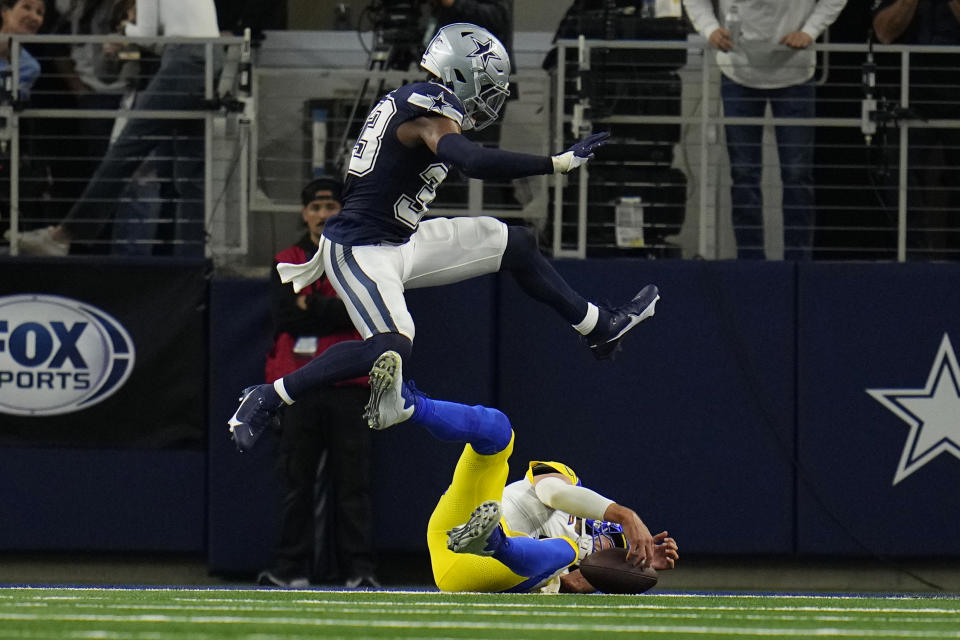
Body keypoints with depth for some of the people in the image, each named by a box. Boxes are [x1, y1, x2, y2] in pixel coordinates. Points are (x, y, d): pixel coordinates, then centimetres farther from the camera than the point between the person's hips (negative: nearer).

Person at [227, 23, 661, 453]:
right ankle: (267, 399, -22)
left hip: (402, 241, 10)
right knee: (391, 348, -30)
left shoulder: (408, 99, 13)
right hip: (363, 251, -10)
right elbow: (473, 162, -34)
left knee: (516, 245, 13)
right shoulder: (432, 106, -18)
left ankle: (600, 327, 25)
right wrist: (561, 162, -31)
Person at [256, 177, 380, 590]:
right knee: (295, 480, 1)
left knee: (352, 479, -4)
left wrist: (312, 308, -8)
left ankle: (360, 568, -4)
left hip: (347, 384, -1)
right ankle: (291, 568, 3)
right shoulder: (286, 262, 14)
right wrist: (334, 309, -7)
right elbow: (286, 315, 0)